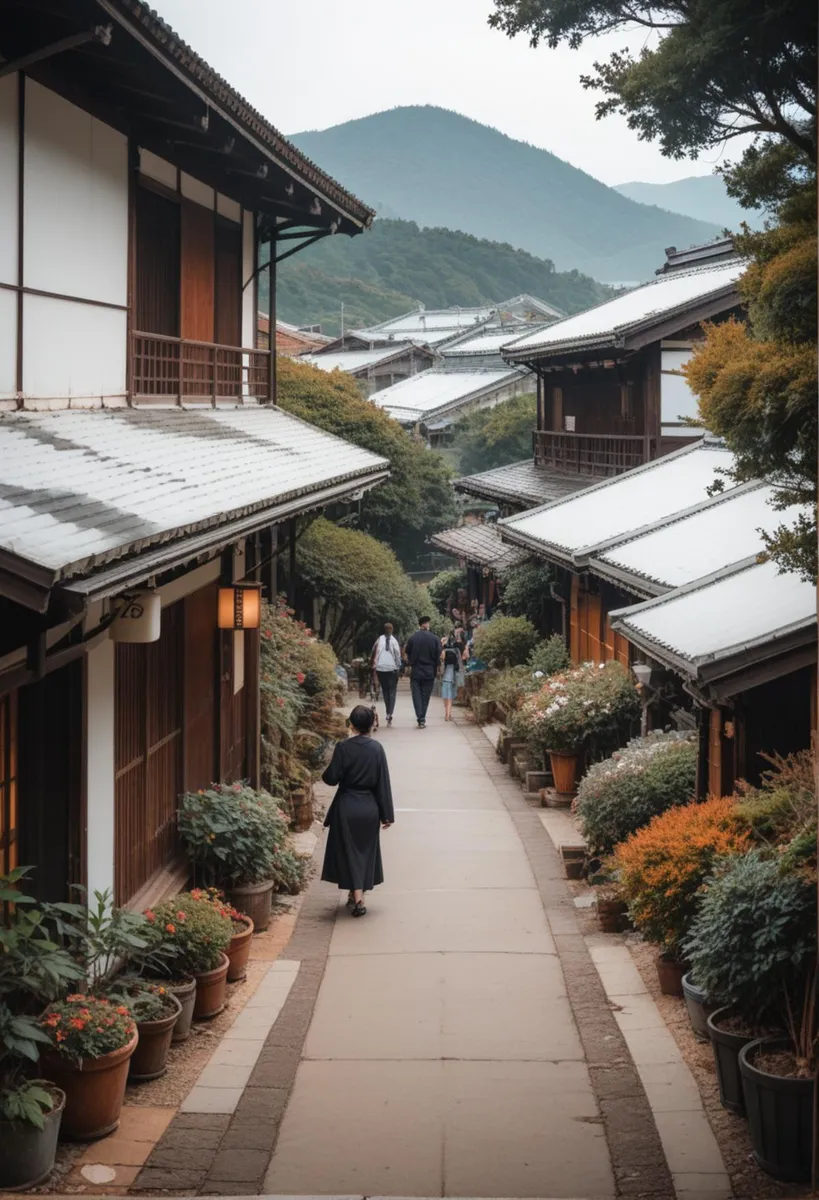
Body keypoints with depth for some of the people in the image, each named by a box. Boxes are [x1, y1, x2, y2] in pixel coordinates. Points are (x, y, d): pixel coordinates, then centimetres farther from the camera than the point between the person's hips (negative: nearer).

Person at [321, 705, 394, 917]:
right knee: (366, 851, 17)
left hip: (347, 807, -2)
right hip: (369, 808, 2)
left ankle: (357, 898, -7)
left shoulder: (343, 748, -12)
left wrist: (325, 774, 14)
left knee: (349, 851, 4)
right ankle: (357, 894, 25)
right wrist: (386, 814, 3)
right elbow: (383, 783, -3)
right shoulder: (377, 748, -5)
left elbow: (332, 778, -11)